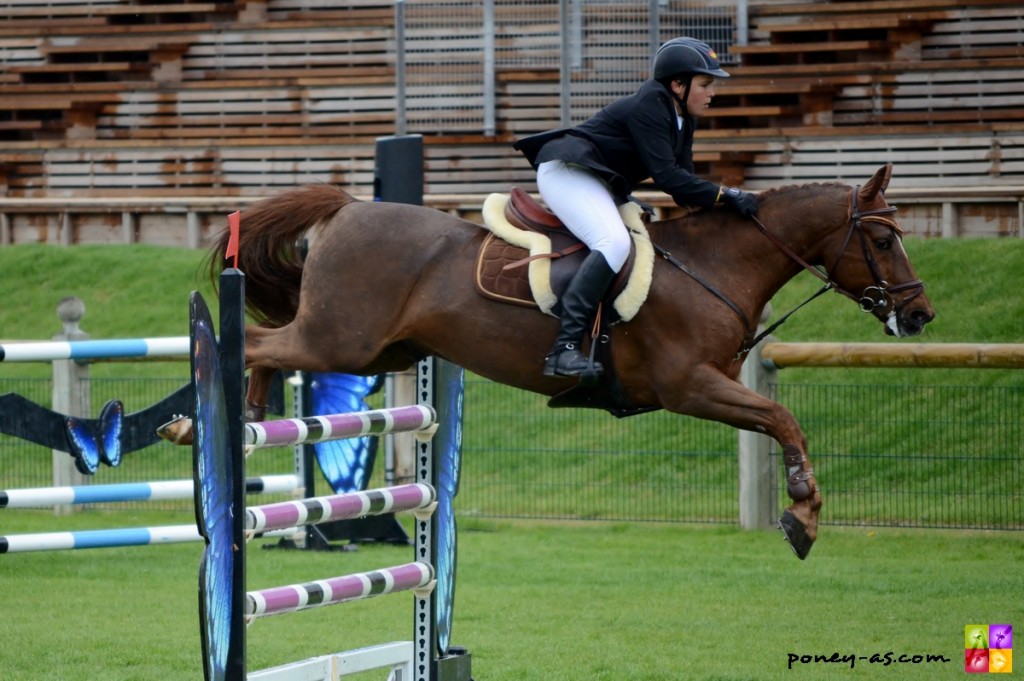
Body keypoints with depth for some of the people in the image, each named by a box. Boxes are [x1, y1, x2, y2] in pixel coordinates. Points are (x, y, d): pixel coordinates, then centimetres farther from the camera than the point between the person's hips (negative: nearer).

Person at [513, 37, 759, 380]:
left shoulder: (682, 119, 10)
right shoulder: (648, 107, -20)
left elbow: (683, 183, 8)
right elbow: (667, 177, -27)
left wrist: (719, 205, -8)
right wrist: (724, 195, -28)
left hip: (601, 185, 12)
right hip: (566, 172, -12)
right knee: (614, 242, -31)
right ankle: (564, 349, -38)